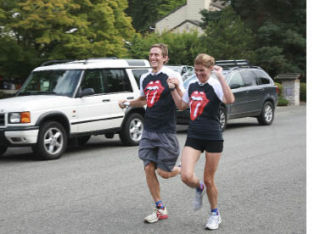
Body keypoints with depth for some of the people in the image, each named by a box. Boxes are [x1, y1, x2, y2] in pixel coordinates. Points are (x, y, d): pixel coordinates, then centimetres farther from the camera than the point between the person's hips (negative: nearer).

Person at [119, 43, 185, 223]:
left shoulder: (173, 76, -8)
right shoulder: (145, 78, 10)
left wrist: (176, 87, -26)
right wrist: (128, 103, 13)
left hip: (166, 131, -6)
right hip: (149, 130, 6)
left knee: (164, 172, -4)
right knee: (149, 169, 2)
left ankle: (184, 171, 30)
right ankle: (160, 209, 13)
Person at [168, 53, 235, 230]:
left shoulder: (215, 85, -9)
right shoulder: (192, 86, 10)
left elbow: (230, 100, -30)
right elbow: (181, 105, 25)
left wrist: (220, 76, -30)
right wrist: (173, 89, 14)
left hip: (213, 137, -4)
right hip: (193, 137, 4)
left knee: (209, 180, 6)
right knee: (186, 176, -13)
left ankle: (215, 214, 29)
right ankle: (199, 189, 23)